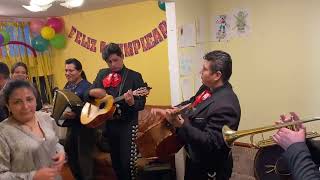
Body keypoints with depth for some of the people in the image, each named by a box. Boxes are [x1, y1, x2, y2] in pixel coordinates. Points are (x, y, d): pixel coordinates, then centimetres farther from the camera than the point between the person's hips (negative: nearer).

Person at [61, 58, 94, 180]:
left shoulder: (86, 87, -17)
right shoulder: (68, 86, 7)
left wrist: (75, 115, -31)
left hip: (84, 126, -8)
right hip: (71, 126, 9)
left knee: (84, 156, 3)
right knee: (69, 153, 19)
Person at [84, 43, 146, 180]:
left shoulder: (134, 76, -7)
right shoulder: (102, 74, 7)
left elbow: (141, 104, -11)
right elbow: (88, 96, 10)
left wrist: (132, 103, -33)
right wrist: (91, 92, -13)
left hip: (127, 124, -5)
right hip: (109, 124, 5)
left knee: (127, 162, -4)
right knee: (115, 161, 16)